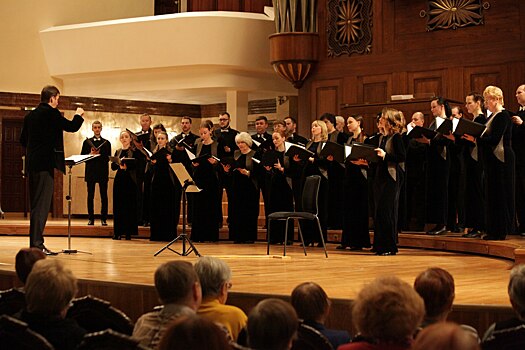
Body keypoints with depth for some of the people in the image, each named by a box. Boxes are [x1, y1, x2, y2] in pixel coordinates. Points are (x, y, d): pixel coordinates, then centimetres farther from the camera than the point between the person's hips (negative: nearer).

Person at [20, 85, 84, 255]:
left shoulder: (30, 115, 13)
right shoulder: (51, 113, -10)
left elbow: (23, 139, 18)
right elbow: (72, 127, -9)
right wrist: (78, 115, 9)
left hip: (32, 163, 8)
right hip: (45, 163, -8)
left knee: (36, 204, 14)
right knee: (42, 204, -8)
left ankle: (34, 243, 18)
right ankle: (37, 244, -10)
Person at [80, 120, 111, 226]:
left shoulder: (106, 143, 9)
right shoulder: (87, 142, 11)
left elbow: (108, 158, 1)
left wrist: (99, 154, -14)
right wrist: (91, 154, -12)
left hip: (103, 172, 0)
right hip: (91, 172, 1)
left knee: (104, 197, -1)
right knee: (90, 196, 2)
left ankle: (104, 219, 2)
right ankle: (90, 219, 7)